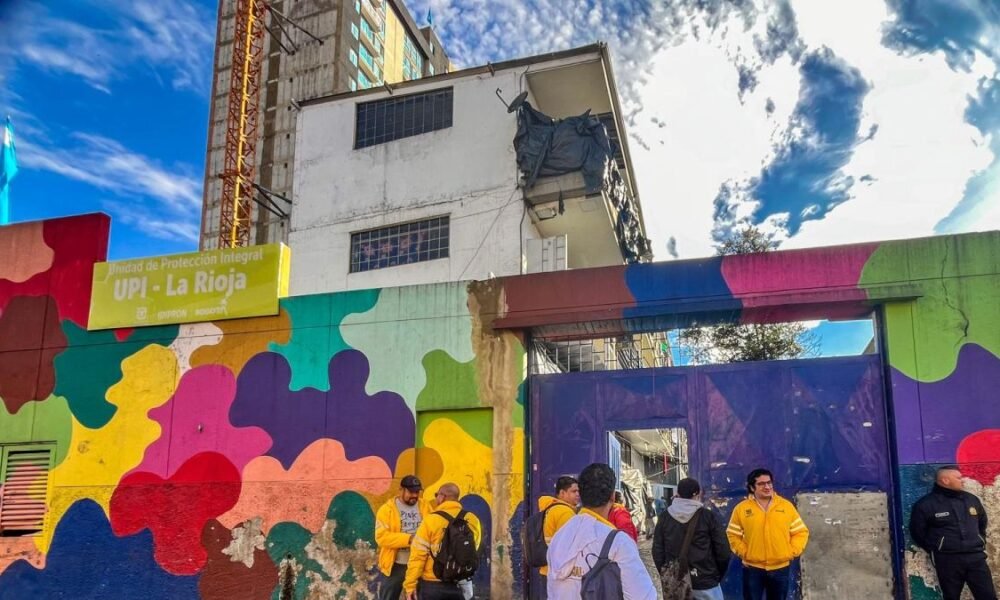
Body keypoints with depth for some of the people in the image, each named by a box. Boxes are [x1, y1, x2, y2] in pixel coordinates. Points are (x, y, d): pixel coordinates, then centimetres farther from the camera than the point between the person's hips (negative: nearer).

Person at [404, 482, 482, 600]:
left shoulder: (431, 520, -13)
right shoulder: (472, 520, -1)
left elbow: (418, 556, -12)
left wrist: (410, 585, -6)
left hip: (432, 584, -3)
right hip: (460, 584, 4)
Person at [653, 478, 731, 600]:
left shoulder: (665, 518, 1)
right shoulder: (708, 516, -8)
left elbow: (657, 551, 2)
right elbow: (723, 551, -6)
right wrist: (717, 576, 10)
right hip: (705, 583, -3)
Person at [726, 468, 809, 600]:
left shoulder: (787, 506, 1)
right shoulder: (741, 508, -3)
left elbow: (801, 532, 6)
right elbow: (733, 534, 4)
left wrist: (792, 552, -4)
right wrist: (743, 552, -6)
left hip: (780, 568, 2)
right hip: (753, 568, -1)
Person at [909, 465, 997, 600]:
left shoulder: (971, 499, 10)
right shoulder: (925, 504, -6)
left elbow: (982, 522, 28)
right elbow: (917, 532, 2)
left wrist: (980, 542, 19)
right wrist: (936, 550, 3)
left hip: (976, 556, 4)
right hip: (947, 560, -4)